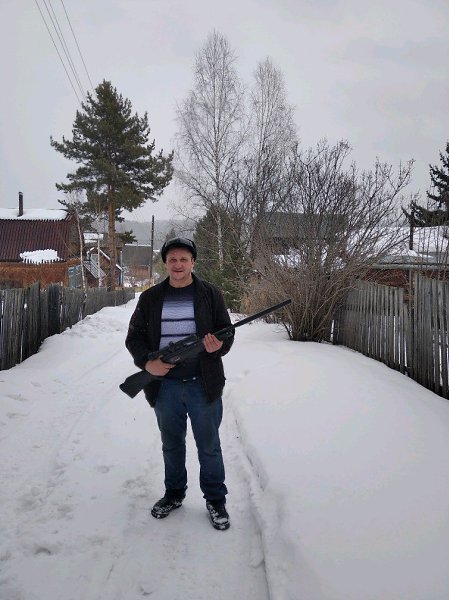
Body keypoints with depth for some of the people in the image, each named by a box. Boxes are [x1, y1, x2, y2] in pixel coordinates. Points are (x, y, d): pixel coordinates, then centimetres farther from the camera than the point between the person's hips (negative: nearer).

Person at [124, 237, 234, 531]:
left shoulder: (210, 294, -1)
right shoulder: (151, 297, 4)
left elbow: (227, 332, 2)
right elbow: (134, 336, 6)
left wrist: (219, 346, -21)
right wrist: (147, 362, -12)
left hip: (203, 385, -2)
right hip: (164, 386, 2)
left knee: (209, 447, 10)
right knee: (171, 445, 18)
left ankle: (216, 500, 27)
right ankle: (174, 494, 38)